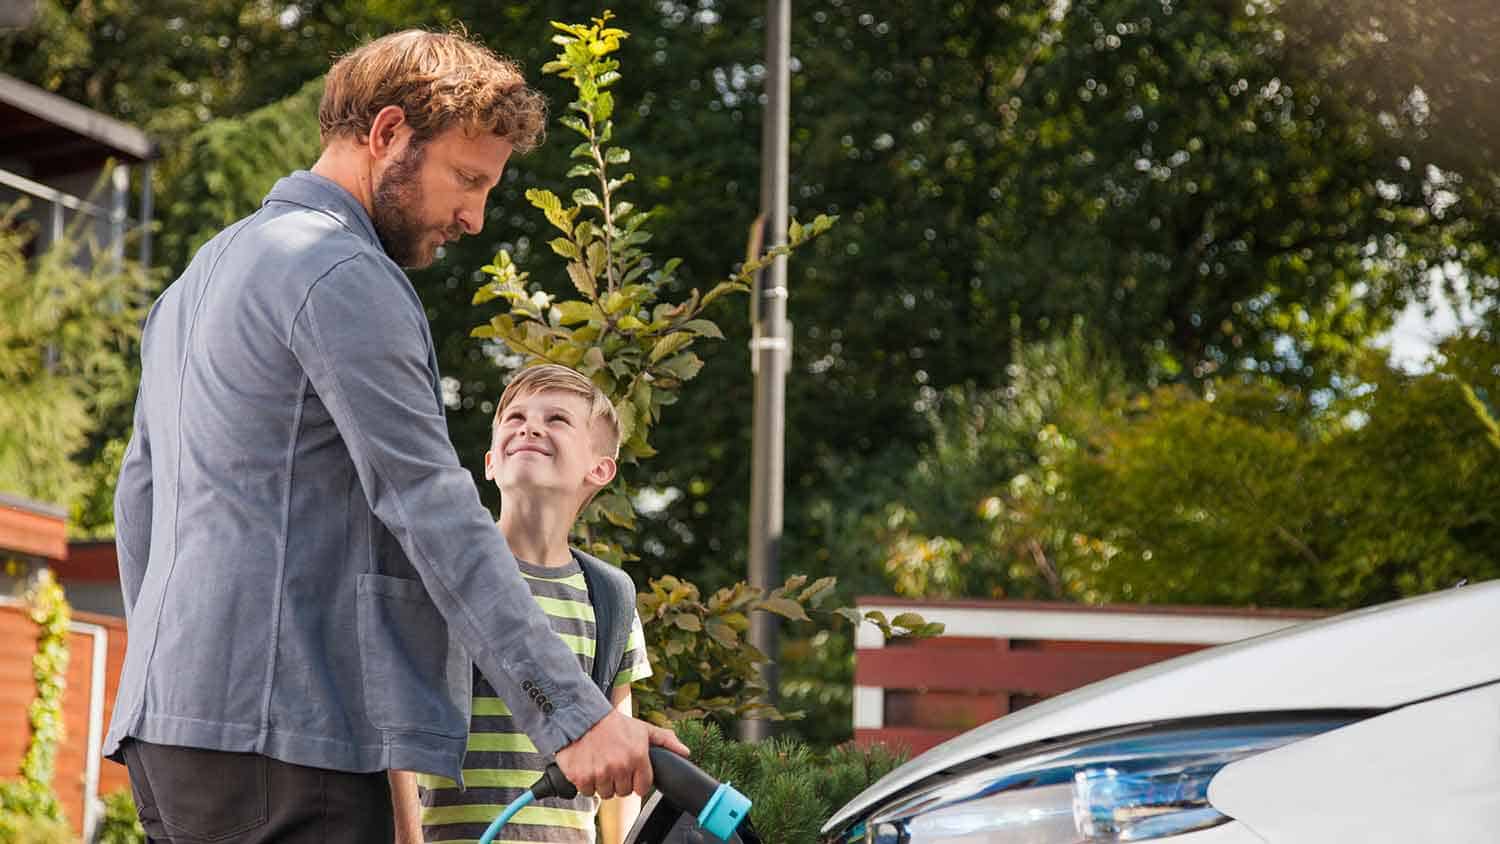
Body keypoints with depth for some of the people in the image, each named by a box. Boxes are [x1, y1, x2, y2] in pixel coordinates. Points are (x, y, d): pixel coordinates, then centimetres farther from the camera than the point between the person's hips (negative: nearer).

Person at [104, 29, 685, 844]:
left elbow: (140, 495, 26)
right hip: (284, 741, -10)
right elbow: (432, 513, -16)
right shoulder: (344, 277, -9)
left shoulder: (202, 274, 22)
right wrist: (574, 715, -18)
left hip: (171, 719, 10)